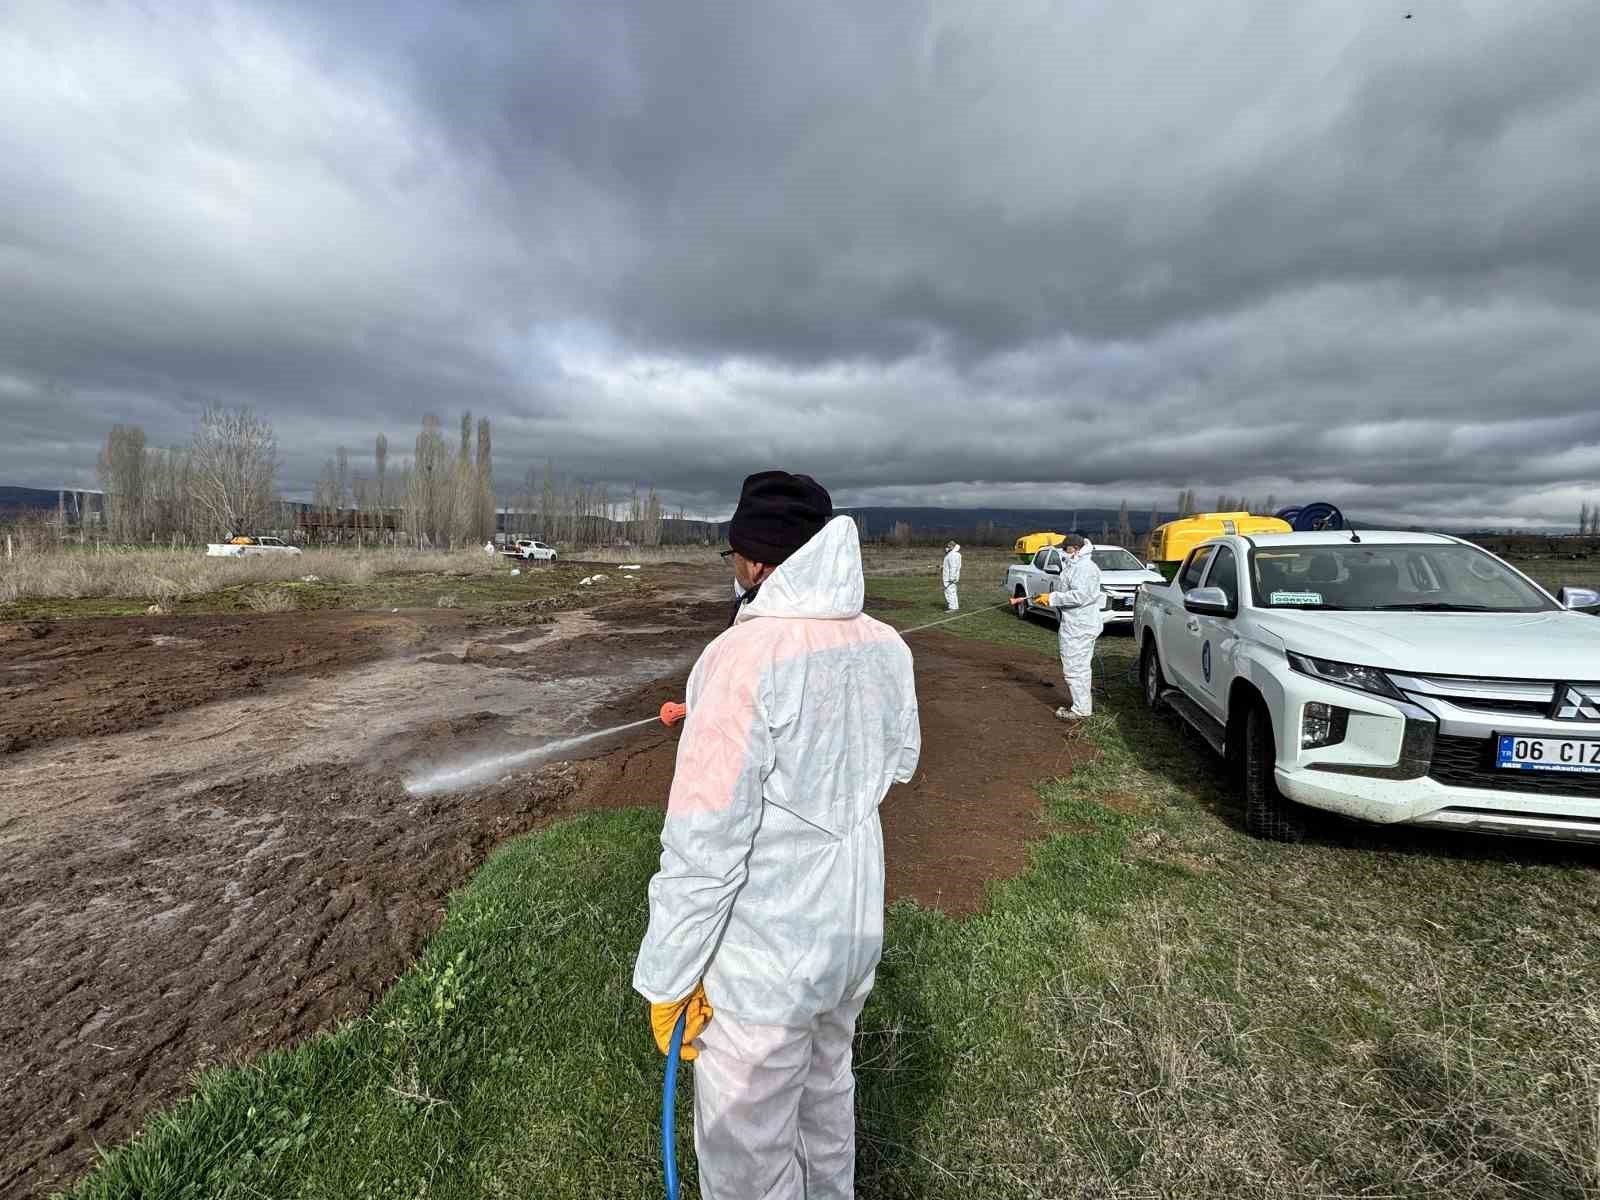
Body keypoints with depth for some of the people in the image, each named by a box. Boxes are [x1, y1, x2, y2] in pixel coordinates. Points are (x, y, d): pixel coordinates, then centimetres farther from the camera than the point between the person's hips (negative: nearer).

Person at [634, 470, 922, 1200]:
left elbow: (705, 845, -25)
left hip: (764, 957, -7)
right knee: (826, 1088, 31)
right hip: (853, 928, 7)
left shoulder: (745, 657, -28)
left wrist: (667, 978, -10)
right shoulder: (885, 647, -6)